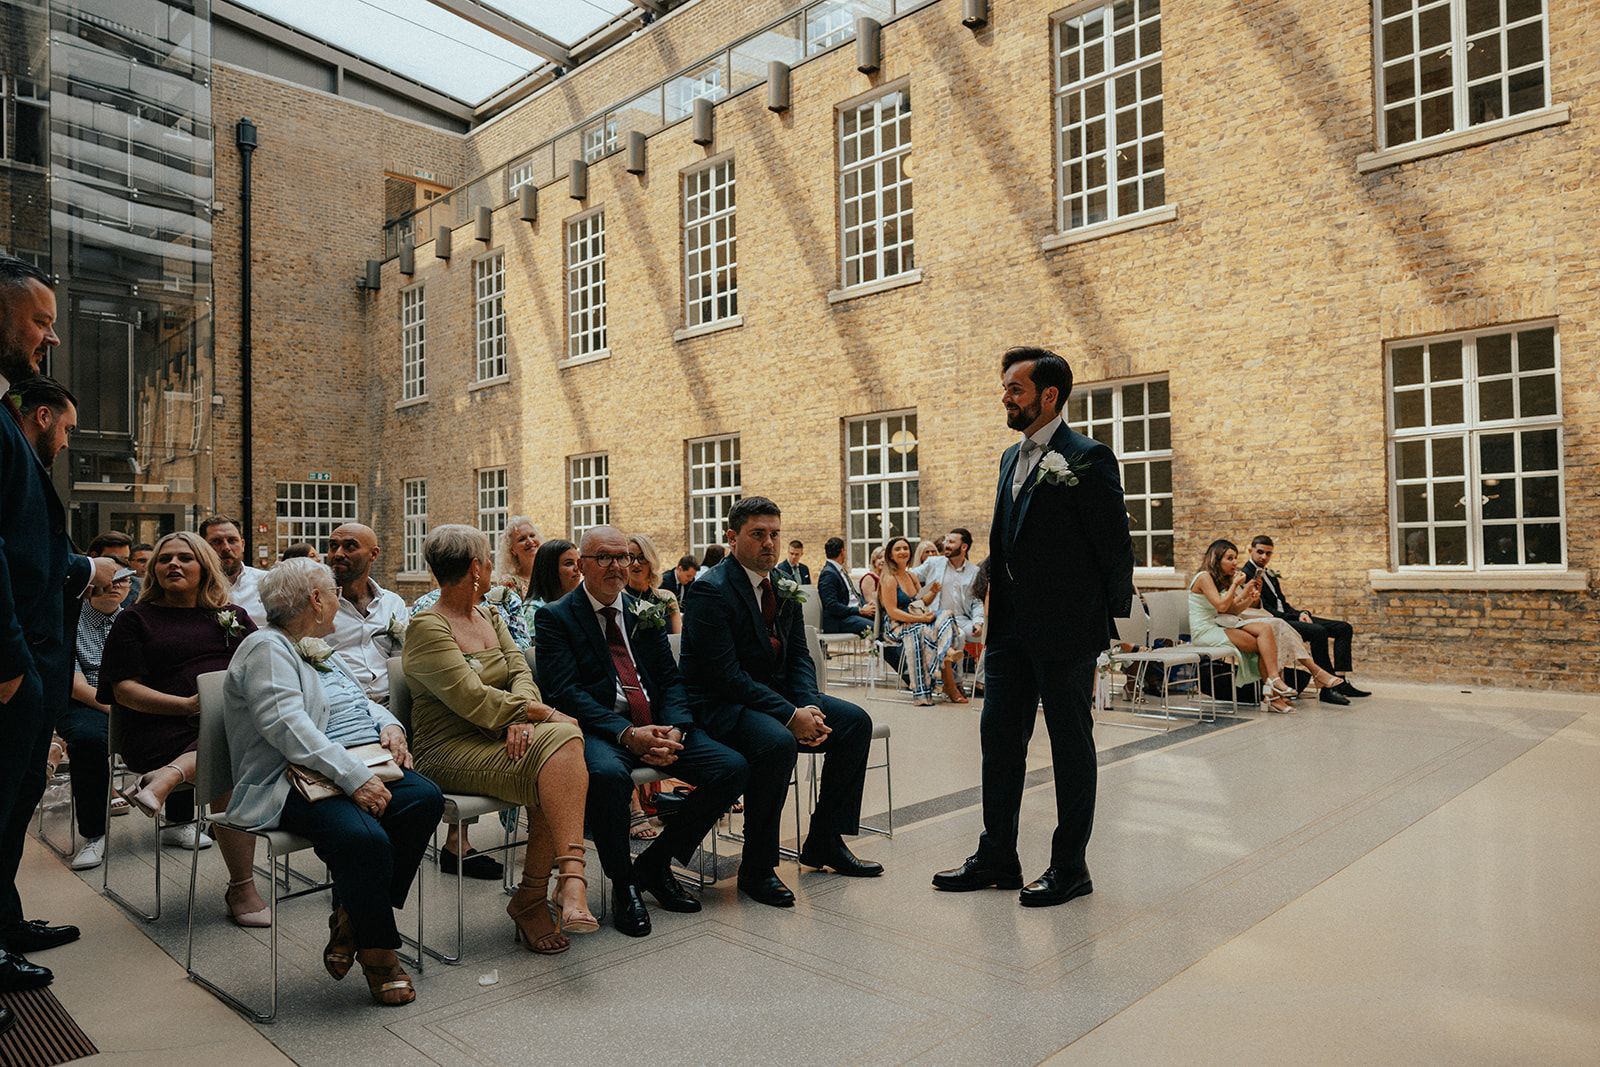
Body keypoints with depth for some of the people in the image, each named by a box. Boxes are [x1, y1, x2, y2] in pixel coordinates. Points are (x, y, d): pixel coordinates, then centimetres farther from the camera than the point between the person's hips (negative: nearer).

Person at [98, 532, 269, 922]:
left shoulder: (232, 616, 22)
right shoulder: (135, 620, 13)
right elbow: (124, 689, 2)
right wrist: (189, 704, -13)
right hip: (161, 729, -3)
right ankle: (241, 888, -28)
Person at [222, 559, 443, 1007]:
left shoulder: (322, 652, 25)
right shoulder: (267, 649, -6)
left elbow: (363, 701, 31)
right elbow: (287, 726, -20)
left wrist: (389, 725, 5)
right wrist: (353, 777, -26)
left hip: (361, 767, 8)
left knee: (426, 798, -20)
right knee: (365, 839, -34)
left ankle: (351, 918, -7)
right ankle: (376, 952, -11)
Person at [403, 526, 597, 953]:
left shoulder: (490, 617, 19)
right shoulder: (426, 628, -7)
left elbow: (521, 671, 5)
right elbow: (473, 699, -17)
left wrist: (521, 717, -15)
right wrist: (541, 713, -15)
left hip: (497, 740, 7)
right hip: (450, 751, -7)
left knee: (562, 740, -26)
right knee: (560, 738, -29)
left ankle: (531, 898, -19)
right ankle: (569, 878, -29)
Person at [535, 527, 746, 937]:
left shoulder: (645, 612, 17)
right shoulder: (555, 617, 2)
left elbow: (671, 679, 12)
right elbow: (565, 691, -10)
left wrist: (674, 729, -10)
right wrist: (626, 733, -22)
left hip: (657, 725, 5)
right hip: (600, 729, -5)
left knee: (731, 767, -14)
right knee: (608, 773, -38)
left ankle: (655, 863, 5)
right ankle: (623, 883, -11)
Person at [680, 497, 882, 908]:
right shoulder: (710, 590, -16)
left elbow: (798, 656, 9)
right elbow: (725, 674, -22)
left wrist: (809, 706, -11)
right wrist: (790, 715, -25)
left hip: (777, 693, 8)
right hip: (720, 704, -8)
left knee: (855, 721, -5)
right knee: (778, 742, -35)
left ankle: (824, 842, 6)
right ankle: (756, 869, -16)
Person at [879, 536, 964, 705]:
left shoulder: (912, 576, 19)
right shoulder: (889, 579, -6)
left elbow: (921, 602, 15)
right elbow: (892, 612, -15)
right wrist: (921, 618, -19)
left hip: (918, 621, 7)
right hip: (897, 627, -7)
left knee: (946, 616, -19)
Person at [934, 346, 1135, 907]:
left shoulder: (1088, 458, -11)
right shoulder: (1012, 457, 14)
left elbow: (1116, 548, -11)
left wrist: (1114, 624, -9)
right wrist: (996, 616, 14)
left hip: (1066, 630, -8)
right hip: (1011, 629, 8)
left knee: (1071, 745, 6)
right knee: (999, 739, 13)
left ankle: (1069, 867, 21)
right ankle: (996, 857, 26)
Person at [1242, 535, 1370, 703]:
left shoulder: (1269, 573, 21)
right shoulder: (1247, 575, -9)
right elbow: (1263, 609, -16)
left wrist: (1301, 613, -1)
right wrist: (1296, 616, -16)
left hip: (1285, 616, 10)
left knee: (1344, 628, 1)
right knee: (1318, 631, -33)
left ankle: (1340, 682, -8)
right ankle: (1327, 689, -27)